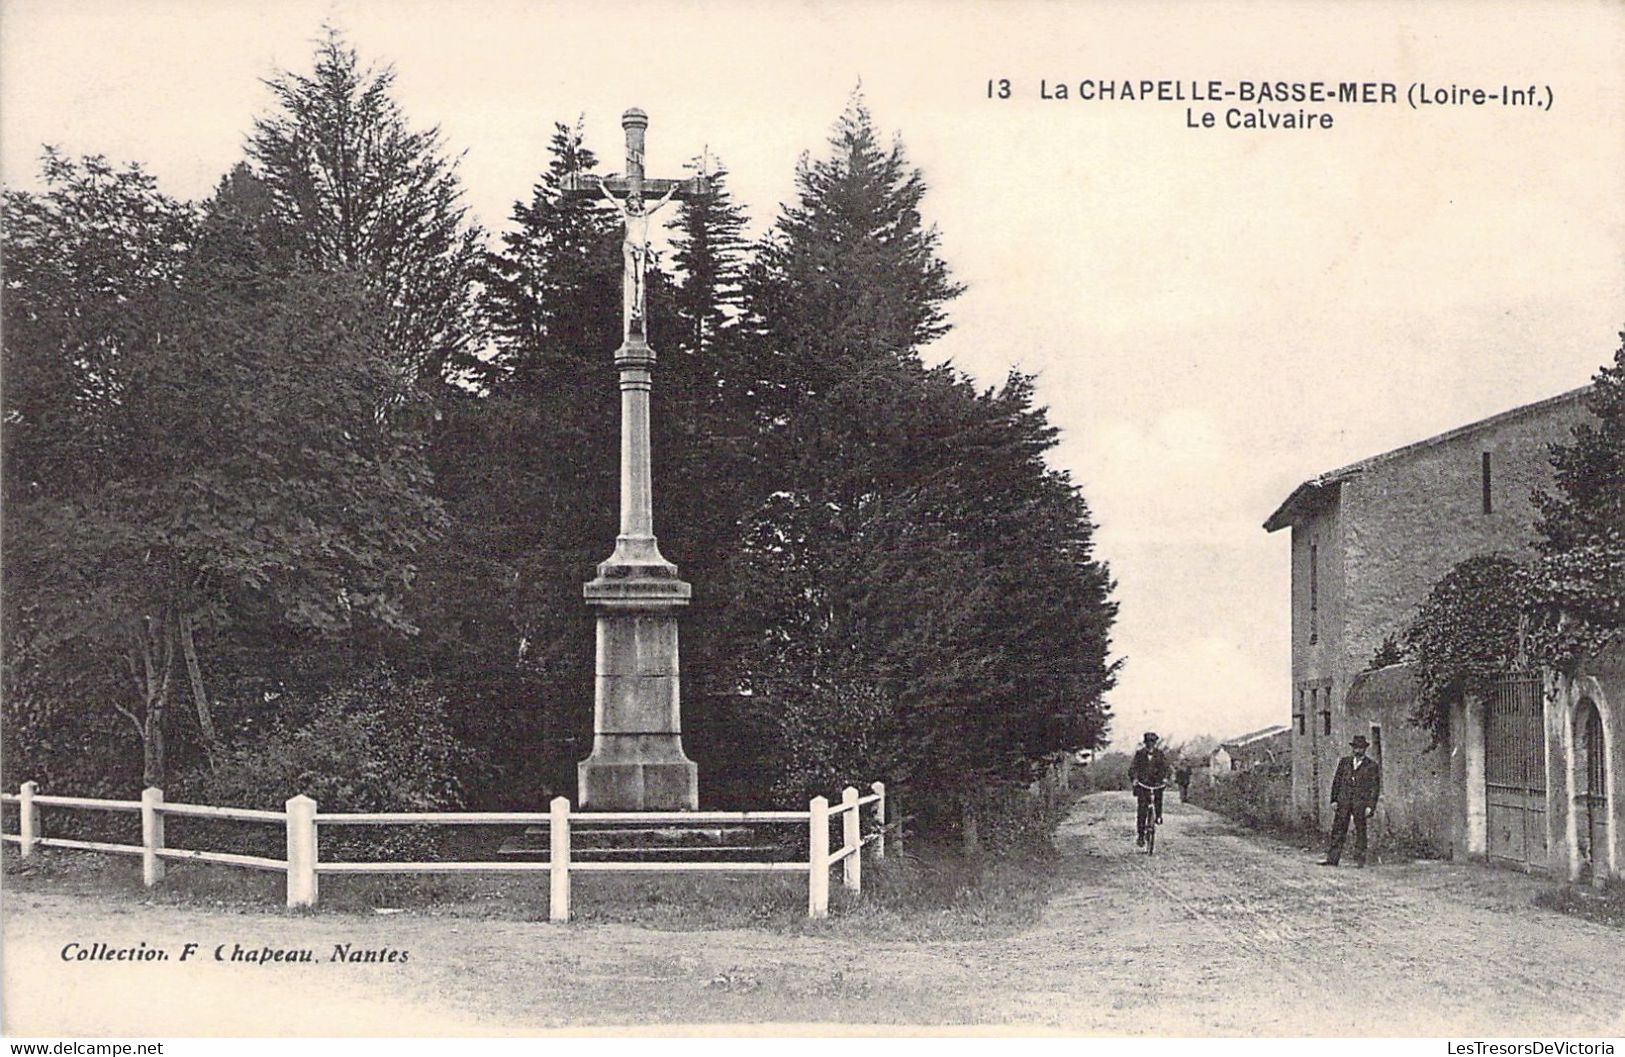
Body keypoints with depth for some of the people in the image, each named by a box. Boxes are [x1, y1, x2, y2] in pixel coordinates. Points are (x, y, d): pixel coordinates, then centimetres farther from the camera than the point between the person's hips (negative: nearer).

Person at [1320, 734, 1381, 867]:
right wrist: (1334, 799, 4)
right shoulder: (1344, 762, 12)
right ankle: (1332, 858, -1)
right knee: (1338, 829, -1)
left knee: (1360, 832, 2)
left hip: (1361, 802, -3)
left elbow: (1375, 788, 2)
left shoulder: (1372, 766, 3)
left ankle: (1359, 860, 8)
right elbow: (1336, 781, 13)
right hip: (1343, 801, 3)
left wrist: (1370, 806, -6)